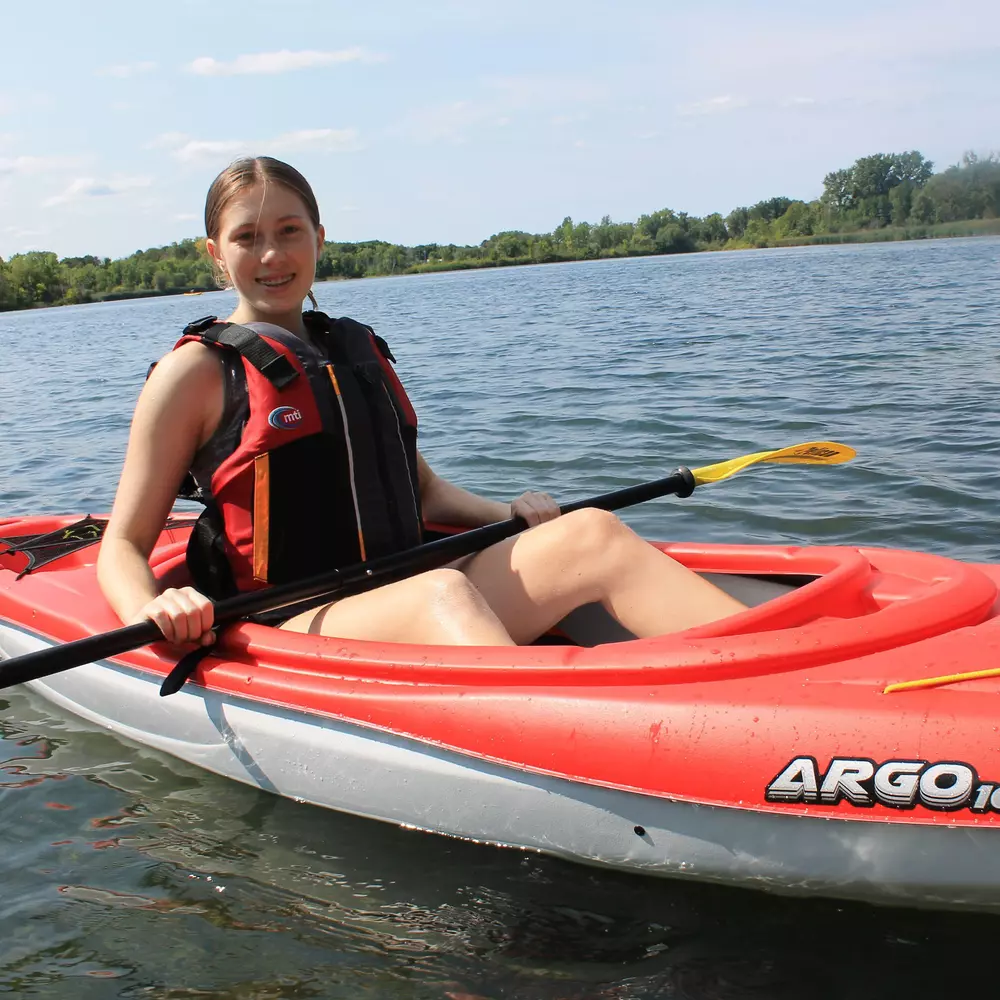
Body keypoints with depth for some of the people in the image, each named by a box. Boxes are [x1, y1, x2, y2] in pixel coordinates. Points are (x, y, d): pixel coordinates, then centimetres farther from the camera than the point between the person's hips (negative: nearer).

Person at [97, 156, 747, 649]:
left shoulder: (361, 351, 20)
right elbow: (123, 544, 0)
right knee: (443, 592, -36)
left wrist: (505, 515, 8)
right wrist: (150, 608, -23)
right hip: (290, 629, -6)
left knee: (590, 535, -14)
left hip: (401, 597, 6)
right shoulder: (199, 371, 2)